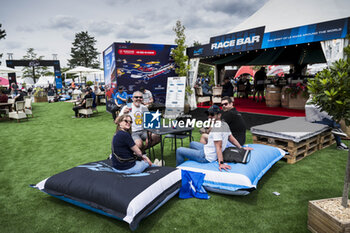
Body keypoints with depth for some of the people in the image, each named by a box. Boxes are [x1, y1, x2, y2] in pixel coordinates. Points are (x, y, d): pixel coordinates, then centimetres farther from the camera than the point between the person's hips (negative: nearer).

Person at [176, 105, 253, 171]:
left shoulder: (216, 128, -25)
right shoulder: (225, 124, 4)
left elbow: (219, 147, -30)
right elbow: (232, 138, 10)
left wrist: (221, 163, -33)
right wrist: (241, 148, 22)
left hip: (207, 156, -10)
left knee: (179, 150, -2)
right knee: (192, 143, 32)